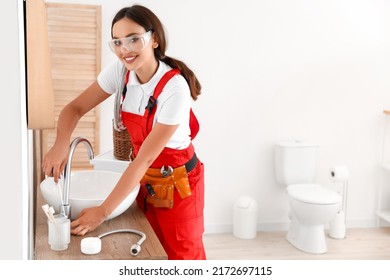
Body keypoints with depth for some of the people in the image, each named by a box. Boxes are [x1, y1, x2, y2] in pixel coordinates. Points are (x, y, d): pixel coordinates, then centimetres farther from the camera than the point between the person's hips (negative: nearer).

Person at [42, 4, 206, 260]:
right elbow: (76, 108, -8)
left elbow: (146, 157, -28)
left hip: (177, 181, -5)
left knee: (182, 256, 10)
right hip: (145, 179, 5)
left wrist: (103, 211, -28)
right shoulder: (120, 71, -12)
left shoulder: (174, 88, -29)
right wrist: (61, 143, -30)